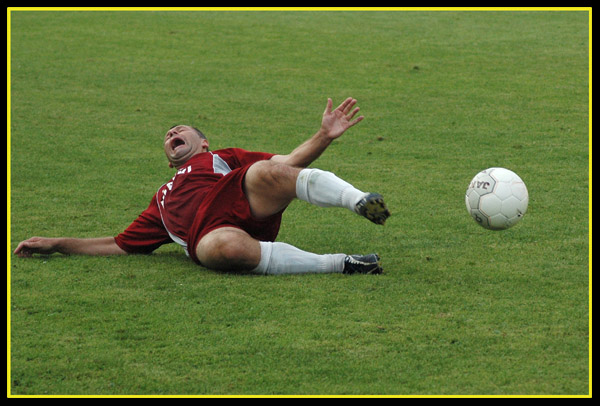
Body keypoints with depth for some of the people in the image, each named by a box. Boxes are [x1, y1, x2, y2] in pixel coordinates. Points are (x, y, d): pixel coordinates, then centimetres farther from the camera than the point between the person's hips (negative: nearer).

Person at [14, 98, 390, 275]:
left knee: (265, 173, -34)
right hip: (208, 232, 1)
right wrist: (56, 244, 36)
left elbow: (289, 163, 22)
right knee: (224, 248, -39)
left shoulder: (224, 158, 34)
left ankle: (359, 200, -40)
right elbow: (120, 245, 40)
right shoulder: (162, 203, 42)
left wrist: (324, 137, 6)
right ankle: (339, 264, -35)